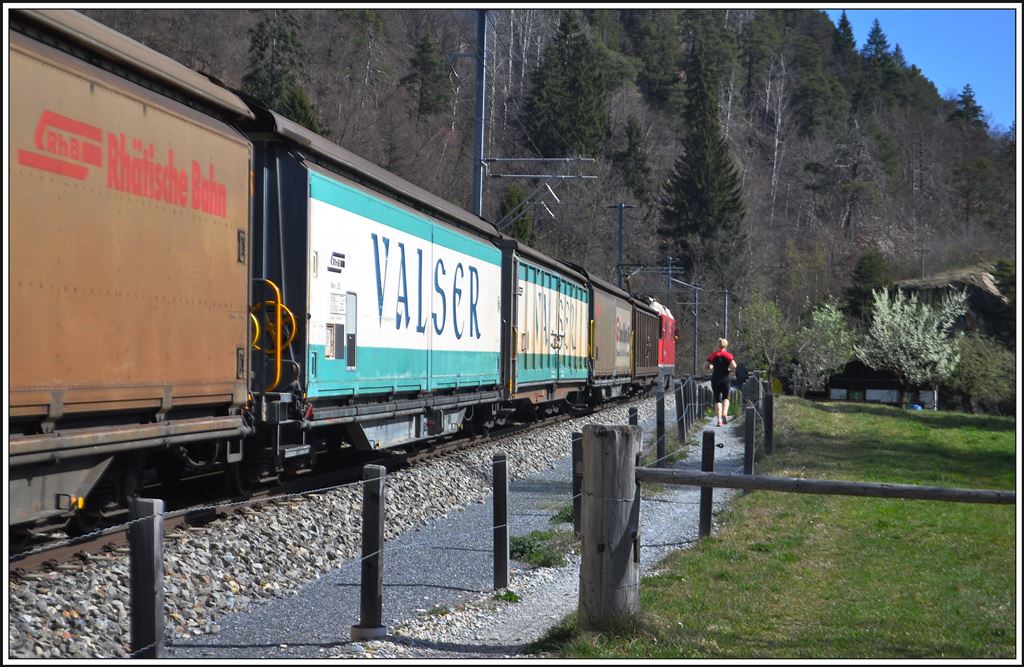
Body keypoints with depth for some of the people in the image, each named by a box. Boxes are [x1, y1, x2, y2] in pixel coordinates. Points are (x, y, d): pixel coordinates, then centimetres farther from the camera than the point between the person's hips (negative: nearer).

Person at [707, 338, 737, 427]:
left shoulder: (713, 355, 1)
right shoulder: (728, 355, -3)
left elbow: (708, 367, -6)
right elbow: (734, 366, -16)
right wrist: (728, 369, 4)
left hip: (715, 379, 1)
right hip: (725, 379, -1)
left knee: (717, 400, 7)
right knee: (725, 398, 13)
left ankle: (719, 420, -1)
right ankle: (724, 413, -13)